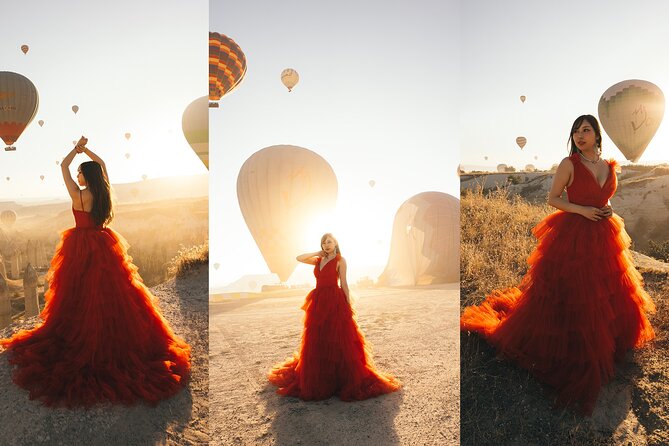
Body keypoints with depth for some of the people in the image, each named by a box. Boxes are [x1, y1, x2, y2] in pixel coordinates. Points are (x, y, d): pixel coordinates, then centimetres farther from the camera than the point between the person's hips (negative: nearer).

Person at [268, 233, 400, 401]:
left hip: (335, 302, -5)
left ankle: (346, 379, 9)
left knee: (338, 342, -2)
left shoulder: (340, 261, -2)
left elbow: (344, 284, -4)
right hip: (318, 303, 6)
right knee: (317, 342, 10)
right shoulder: (318, 260, 14)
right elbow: (299, 258, 10)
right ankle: (319, 378, 23)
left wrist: (348, 305, -8)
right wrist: (318, 253, 8)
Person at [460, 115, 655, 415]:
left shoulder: (609, 167, 7)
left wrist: (607, 211, 0)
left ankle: (603, 342, 40)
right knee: (566, 297, 1)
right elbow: (552, 199, -8)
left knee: (608, 295, 16)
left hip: (602, 238, 6)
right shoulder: (568, 164, -10)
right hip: (571, 236, -6)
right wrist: (582, 210, -18)